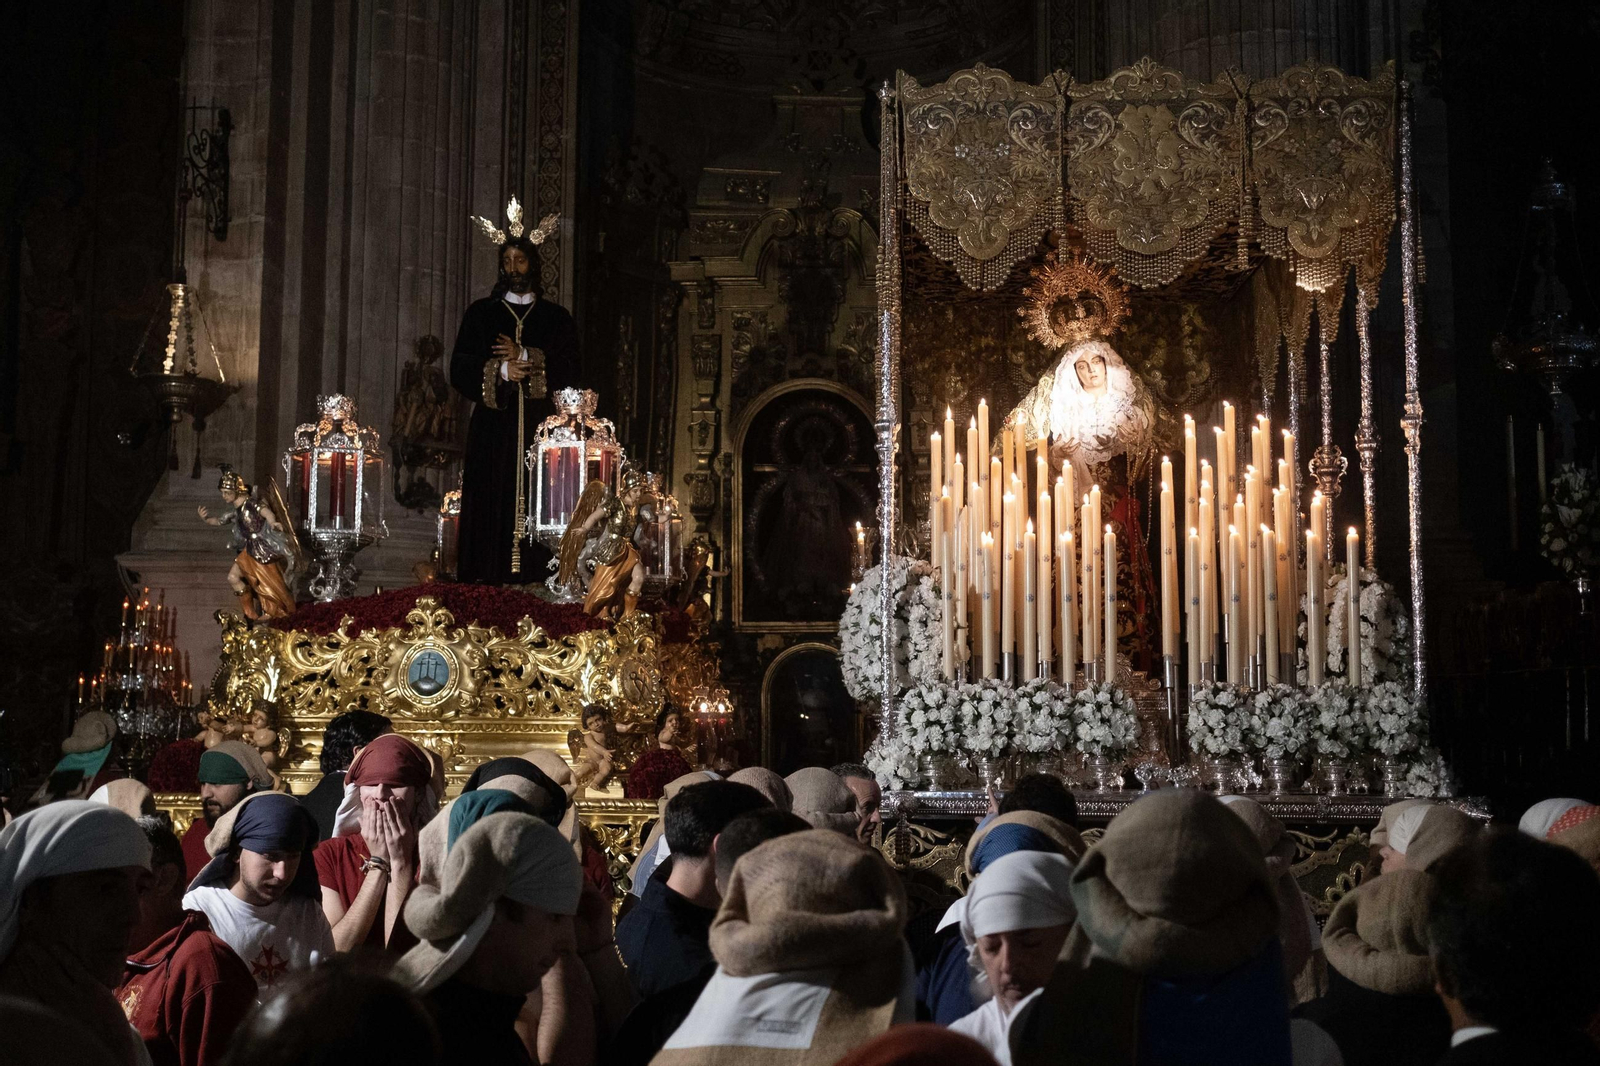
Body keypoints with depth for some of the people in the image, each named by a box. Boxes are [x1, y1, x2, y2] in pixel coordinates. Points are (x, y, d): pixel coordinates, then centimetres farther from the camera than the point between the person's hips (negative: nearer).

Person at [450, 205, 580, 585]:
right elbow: (459, 370, 4)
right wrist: (499, 370, -12)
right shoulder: (481, 314, 13)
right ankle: (485, 584, -5)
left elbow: (571, 373, 2)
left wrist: (524, 358, -8)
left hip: (540, 429, 0)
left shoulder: (557, 319, 13)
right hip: (492, 429, 0)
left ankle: (531, 580, -5)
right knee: (490, 507, -7)